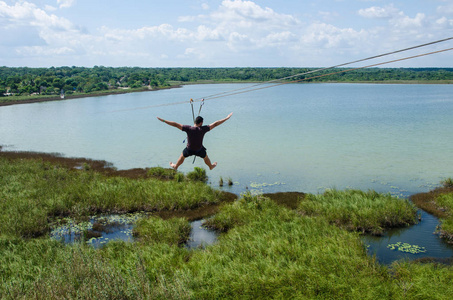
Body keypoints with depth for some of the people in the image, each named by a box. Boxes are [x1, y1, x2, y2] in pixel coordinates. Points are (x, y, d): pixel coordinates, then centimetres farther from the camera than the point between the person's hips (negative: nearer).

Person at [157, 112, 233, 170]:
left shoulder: (188, 128, -28)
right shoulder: (203, 129, -26)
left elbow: (175, 124, -26)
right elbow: (215, 124, -22)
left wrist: (163, 121, -21)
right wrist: (227, 118, -15)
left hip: (189, 150, 0)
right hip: (199, 150, 1)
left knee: (182, 156, 30)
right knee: (205, 157, 32)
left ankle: (175, 166, 53)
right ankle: (211, 166, 58)